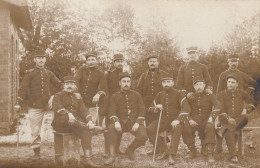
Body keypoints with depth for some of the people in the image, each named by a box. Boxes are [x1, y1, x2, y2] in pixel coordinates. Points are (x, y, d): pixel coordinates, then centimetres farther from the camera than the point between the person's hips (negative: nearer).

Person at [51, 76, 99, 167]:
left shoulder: (77, 97, 20)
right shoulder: (58, 96, 7)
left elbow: (83, 110, 9)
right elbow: (56, 106, -14)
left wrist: (89, 120, -12)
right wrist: (68, 114, -34)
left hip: (76, 123, 3)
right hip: (60, 124, -3)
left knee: (85, 132, -24)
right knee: (65, 118, -38)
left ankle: (87, 159, -25)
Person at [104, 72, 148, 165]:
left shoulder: (136, 95, 10)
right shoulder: (115, 96, 9)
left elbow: (141, 111, 5)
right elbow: (112, 112, 1)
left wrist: (137, 123, -12)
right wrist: (116, 122, -20)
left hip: (134, 122, 0)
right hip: (121, 122, 0)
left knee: (143, 136, -27)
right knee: (111, 128, -33)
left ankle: (130, 149, 6)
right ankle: (112, 155, -22)